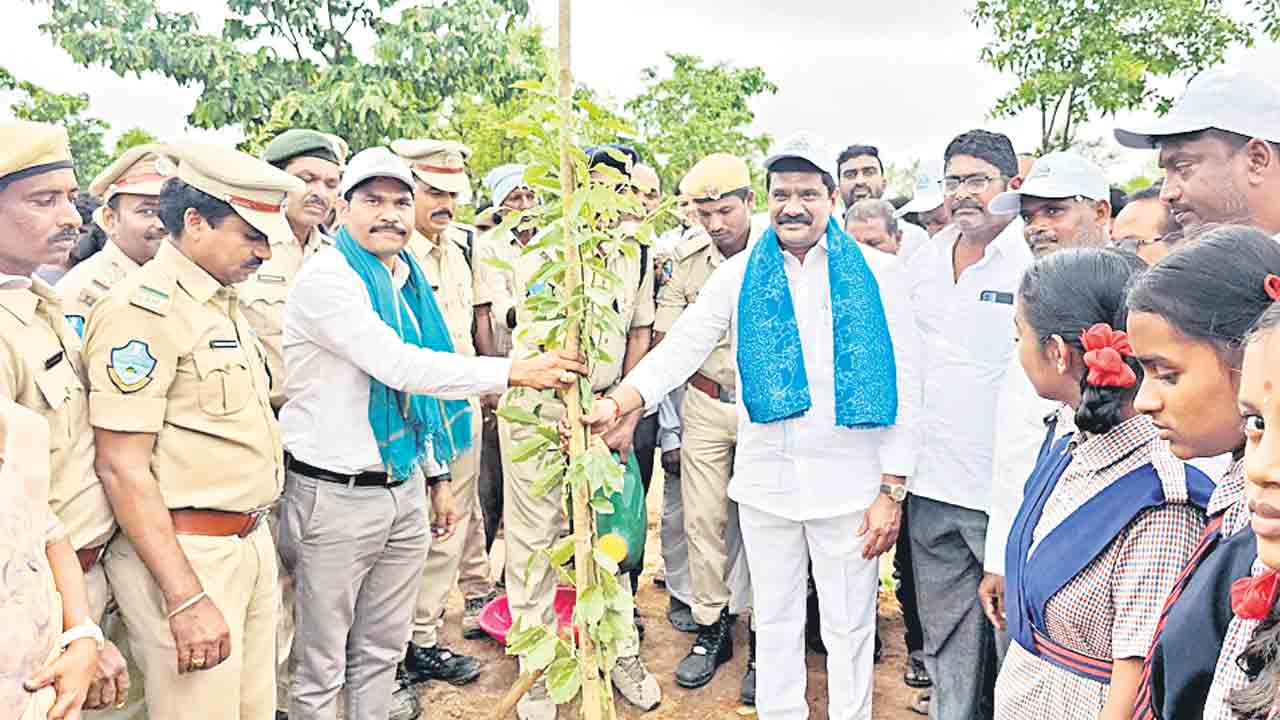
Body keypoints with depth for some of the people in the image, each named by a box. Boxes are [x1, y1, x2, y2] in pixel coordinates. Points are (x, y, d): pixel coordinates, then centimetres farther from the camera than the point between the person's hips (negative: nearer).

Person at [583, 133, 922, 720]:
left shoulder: (875, 274, -3)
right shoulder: (739, 275, 3)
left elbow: (904, 386, -4)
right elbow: (679, 349, -2)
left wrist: (892, 490, -7)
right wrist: (616, 403, -19)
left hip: (849, 486, -2)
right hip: (765, 481, 2)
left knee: (849, 628, 12)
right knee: (775, 622, 18)